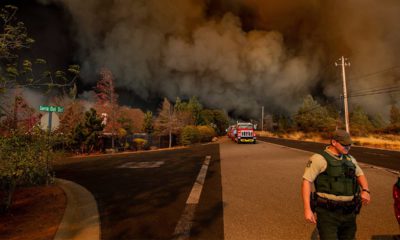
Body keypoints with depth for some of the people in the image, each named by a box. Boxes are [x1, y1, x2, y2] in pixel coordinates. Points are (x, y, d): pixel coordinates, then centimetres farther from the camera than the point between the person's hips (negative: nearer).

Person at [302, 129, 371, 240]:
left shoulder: (350, 159, 11)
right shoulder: (319, 159, -11)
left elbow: (360, 174, 22)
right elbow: (306, 182, -14)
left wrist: (365, 190, -1)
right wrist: (307, 209, -20)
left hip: (348, 213, 7)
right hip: (327, 212, -6)